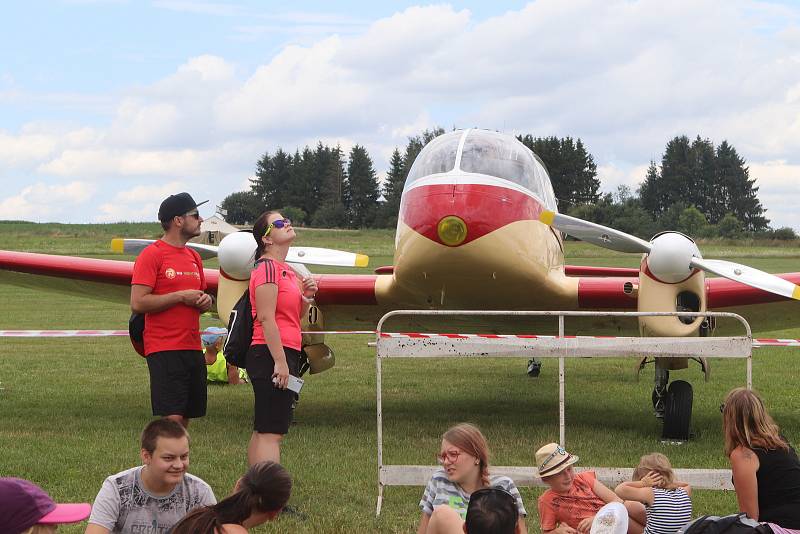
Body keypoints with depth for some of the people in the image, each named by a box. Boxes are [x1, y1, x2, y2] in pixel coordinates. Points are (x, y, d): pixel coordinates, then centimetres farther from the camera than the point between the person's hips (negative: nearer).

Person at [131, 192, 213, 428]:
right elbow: (138, 303, -14)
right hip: (164, 349, -8)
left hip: (193, 347, 8)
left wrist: (205, 300, 5)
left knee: (186, 417, 8)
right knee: (171, 418, -13)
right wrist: (181, 296, -13)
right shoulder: (151, 254, -7)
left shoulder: (194, 257, 17)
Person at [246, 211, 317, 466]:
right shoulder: (268, 267, -11)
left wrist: (306, 297, 5)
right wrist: (280, 362, -21)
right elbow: (266, 318, -18)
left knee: (262, 431, 11)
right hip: (271, 355, -10)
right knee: (271, 432, -13)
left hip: (284, 355, 10)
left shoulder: (285, 270, 18)